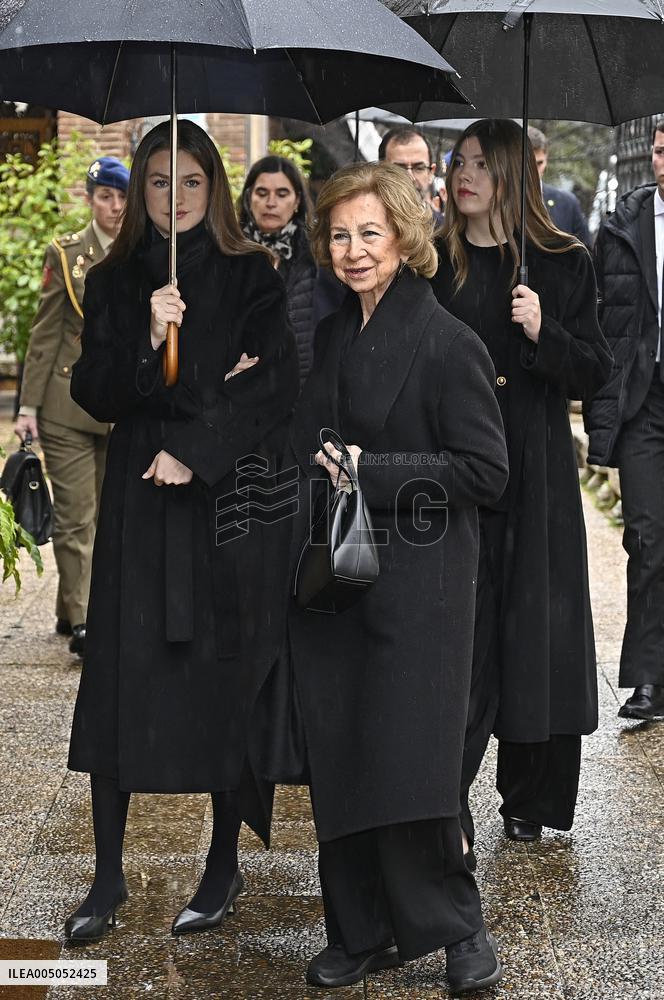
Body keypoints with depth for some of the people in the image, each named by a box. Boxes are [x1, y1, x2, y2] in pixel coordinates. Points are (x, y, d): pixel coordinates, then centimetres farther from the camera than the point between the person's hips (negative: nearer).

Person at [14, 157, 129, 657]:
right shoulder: (66, 253, 0)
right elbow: (45, 333, -1)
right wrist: (29, 405, -5)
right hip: (69, 403, -3)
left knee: (109, 514, 9)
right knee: (75, 515, -5)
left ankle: (72, 609, 22)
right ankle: (80, 622, -2)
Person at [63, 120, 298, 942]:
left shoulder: (250, 278, 4)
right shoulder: (114, 282, 10)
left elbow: (274, 389, -4)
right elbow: (92, 394, 1)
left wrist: (194, 450, -12)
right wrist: (147, 343, -15)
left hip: (226, 496, -2)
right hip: (138, 500, 2)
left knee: (223, 678, 0)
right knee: (120, 680, -2)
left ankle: (224, 864, 14)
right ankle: (108, 877, 6)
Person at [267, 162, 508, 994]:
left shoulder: (448, 344, -10)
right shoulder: (332, 336, 11)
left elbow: (486, 471, -13)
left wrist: (373, 472, -16)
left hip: (414, 589, -6)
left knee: (407, 768, -4)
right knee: (338, 766, 9)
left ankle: (454, 924, 16)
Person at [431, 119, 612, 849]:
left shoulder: (564, 265, 3)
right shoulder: (432, 263, 5)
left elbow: (593, 375, -1)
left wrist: (543, 332, -16)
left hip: (534, 473, 0)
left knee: (533, 628, 4)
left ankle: (528, 800, 18)